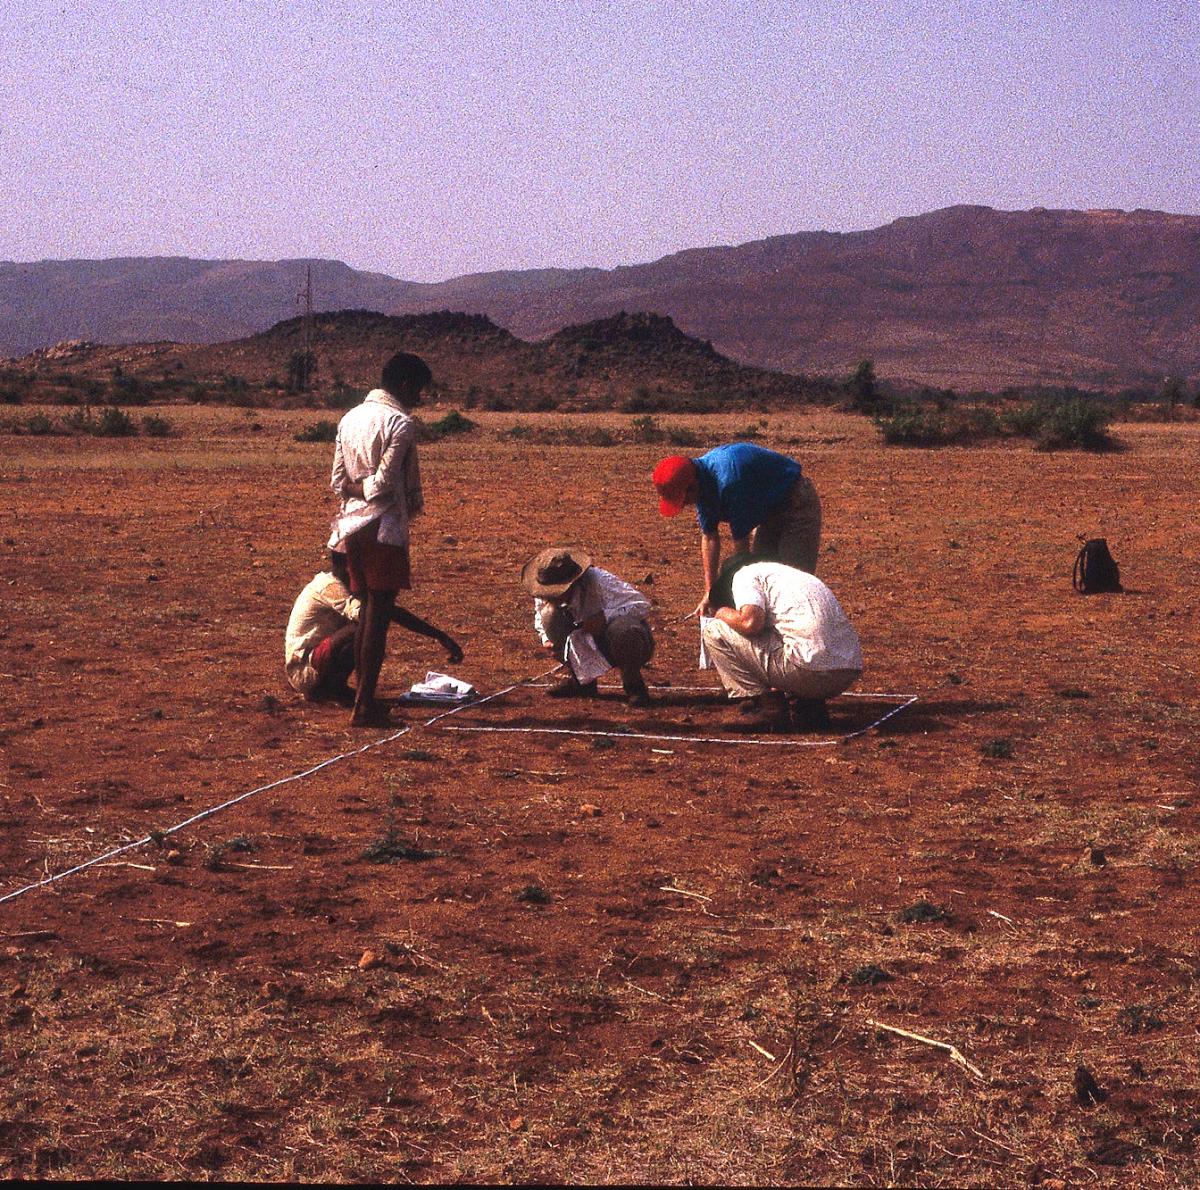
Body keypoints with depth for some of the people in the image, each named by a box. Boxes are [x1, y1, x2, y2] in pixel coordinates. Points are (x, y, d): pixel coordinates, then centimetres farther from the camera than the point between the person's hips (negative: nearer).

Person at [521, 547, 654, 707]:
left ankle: (634, 686, -13)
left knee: (621, 628, -41)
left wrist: (605, 616, -37)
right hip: (594, 644, 5)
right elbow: (540, 619, 8)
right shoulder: (546, 595, -12)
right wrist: (547, 640, -13)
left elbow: (642, 604, -27)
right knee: (550, 614, -16)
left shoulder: (599, 581, -27)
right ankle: (581, 680, -1)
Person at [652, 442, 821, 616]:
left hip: (797, 505, -9)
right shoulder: (703, 479, -8)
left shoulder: (728, 480, -35)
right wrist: (709, 593, -5)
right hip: (772, 510, 9)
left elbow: (741, 541, -26)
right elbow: (709, 537, -2)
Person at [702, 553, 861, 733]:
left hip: (810, 669, -8)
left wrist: (723, 613, 11)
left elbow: (751, 622, -12)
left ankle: (770, 708, 2)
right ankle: (811, 704, 14)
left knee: (714, 631, 5)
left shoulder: (744, 574, 7)